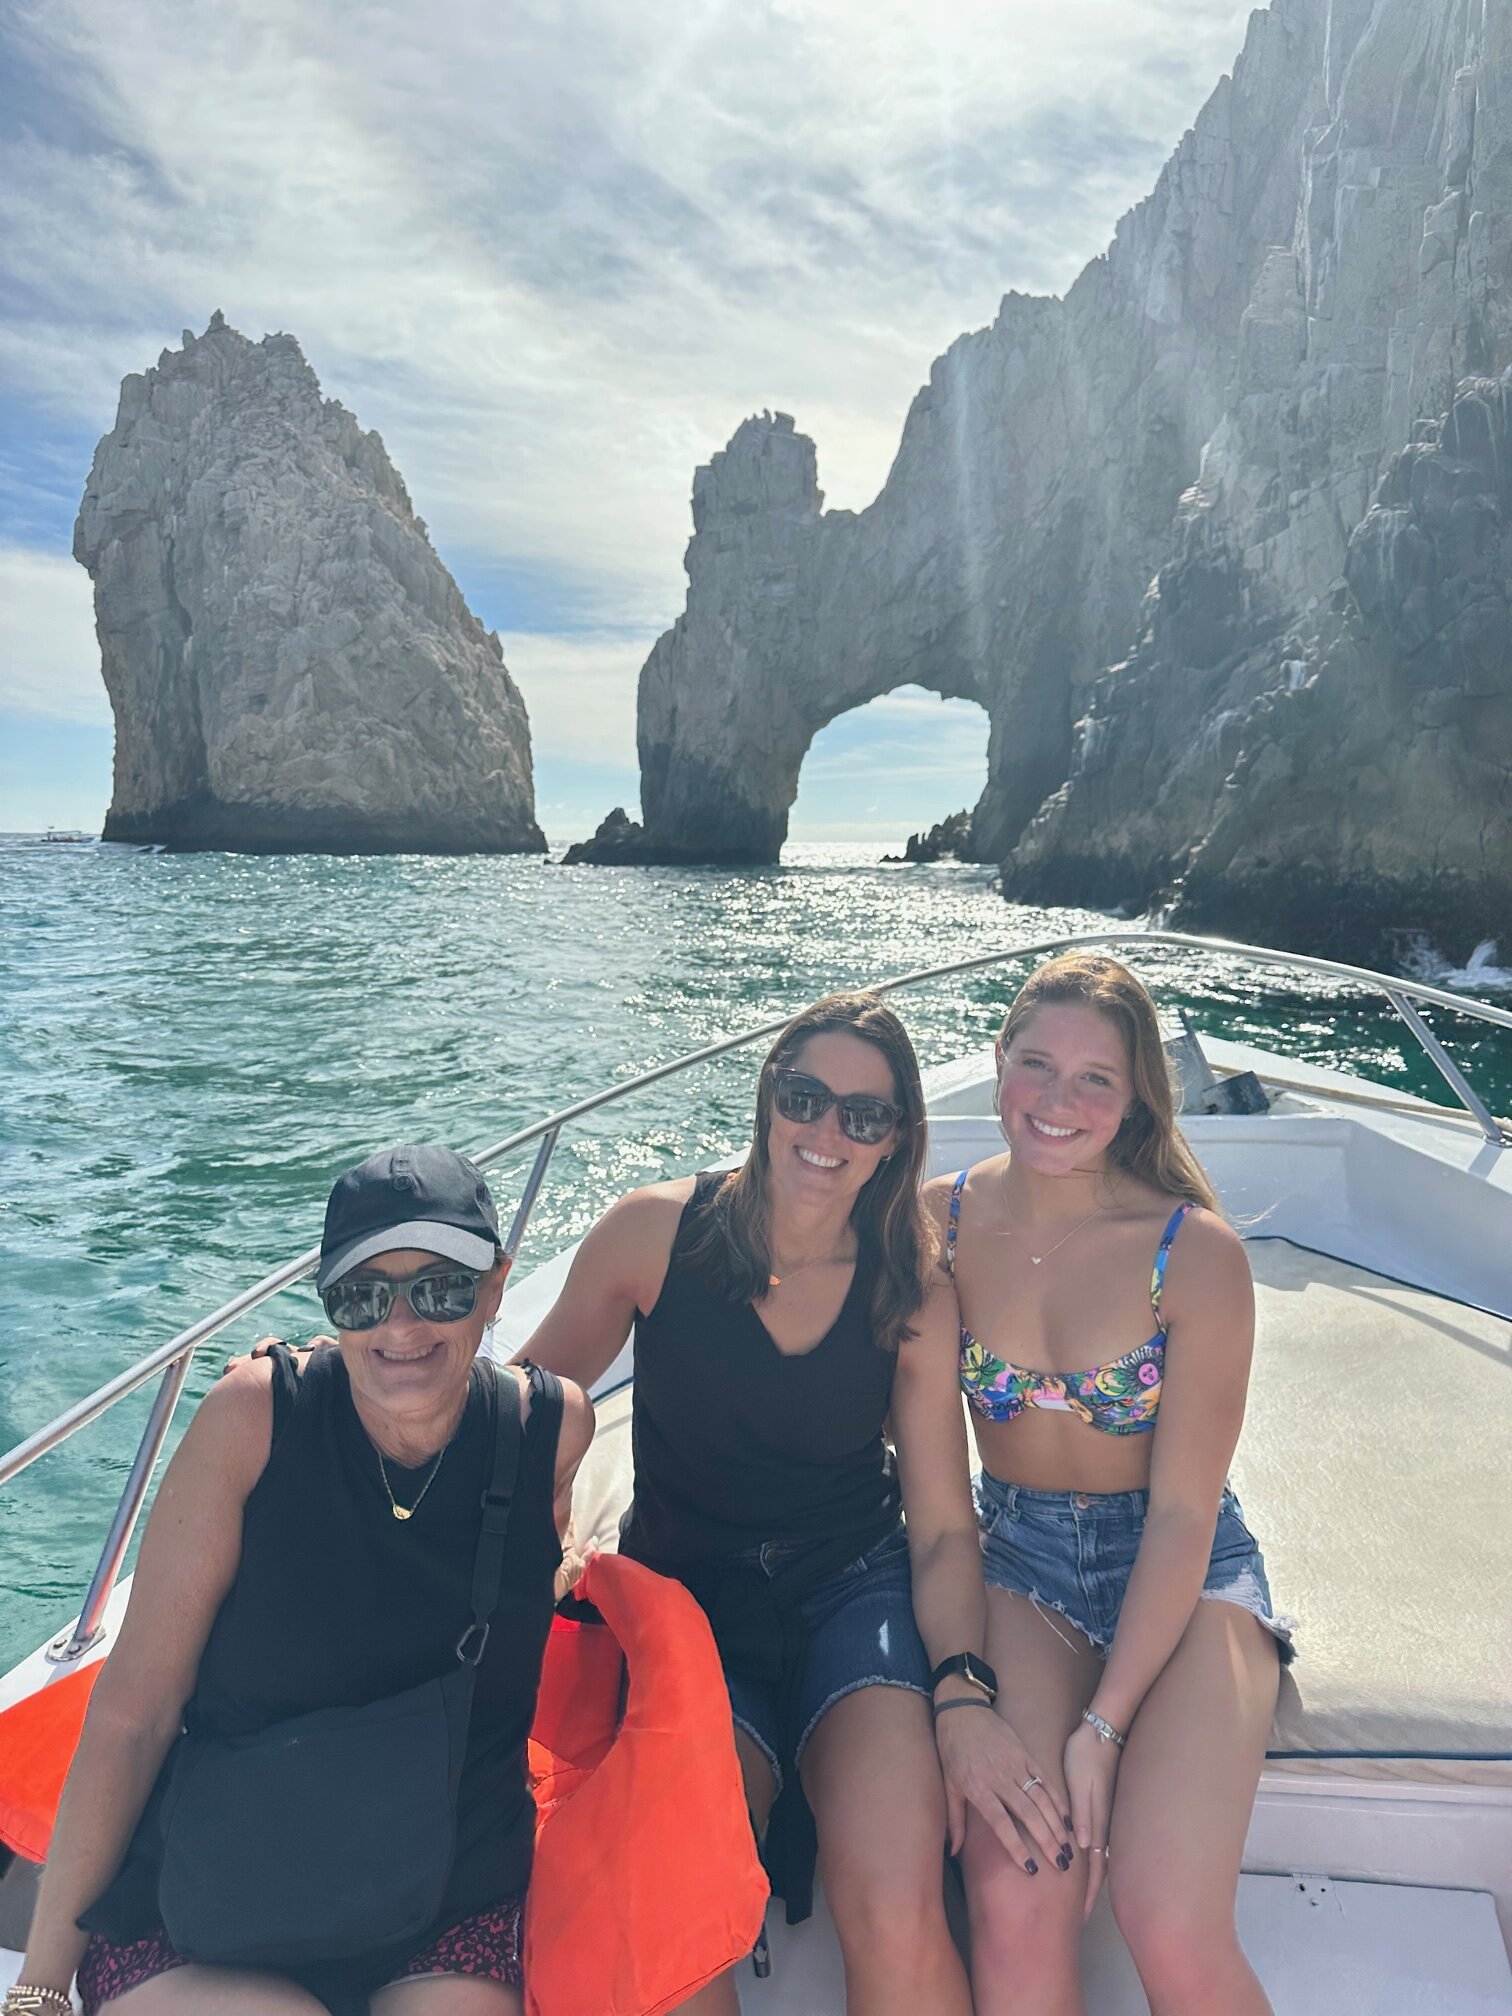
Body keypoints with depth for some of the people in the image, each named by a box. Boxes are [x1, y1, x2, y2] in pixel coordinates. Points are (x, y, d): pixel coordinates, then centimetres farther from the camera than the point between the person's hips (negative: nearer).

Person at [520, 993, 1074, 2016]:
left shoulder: (915, 1296, -4)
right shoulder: (655, 1232, -9)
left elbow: (943, 1531, 0)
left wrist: (963, 1691, -16)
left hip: (858, 1594, 1)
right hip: (687, 1596, 0)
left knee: (899, 1931, -24)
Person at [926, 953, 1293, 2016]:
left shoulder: (1197, 1252, -13)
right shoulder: (939, 1221, -7)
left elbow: (1183, 1508, -11)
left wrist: (1104, 1727, -17)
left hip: (1183, 1570, -1)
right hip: (1015, 1555, 1)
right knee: (1013, 1910, -22)